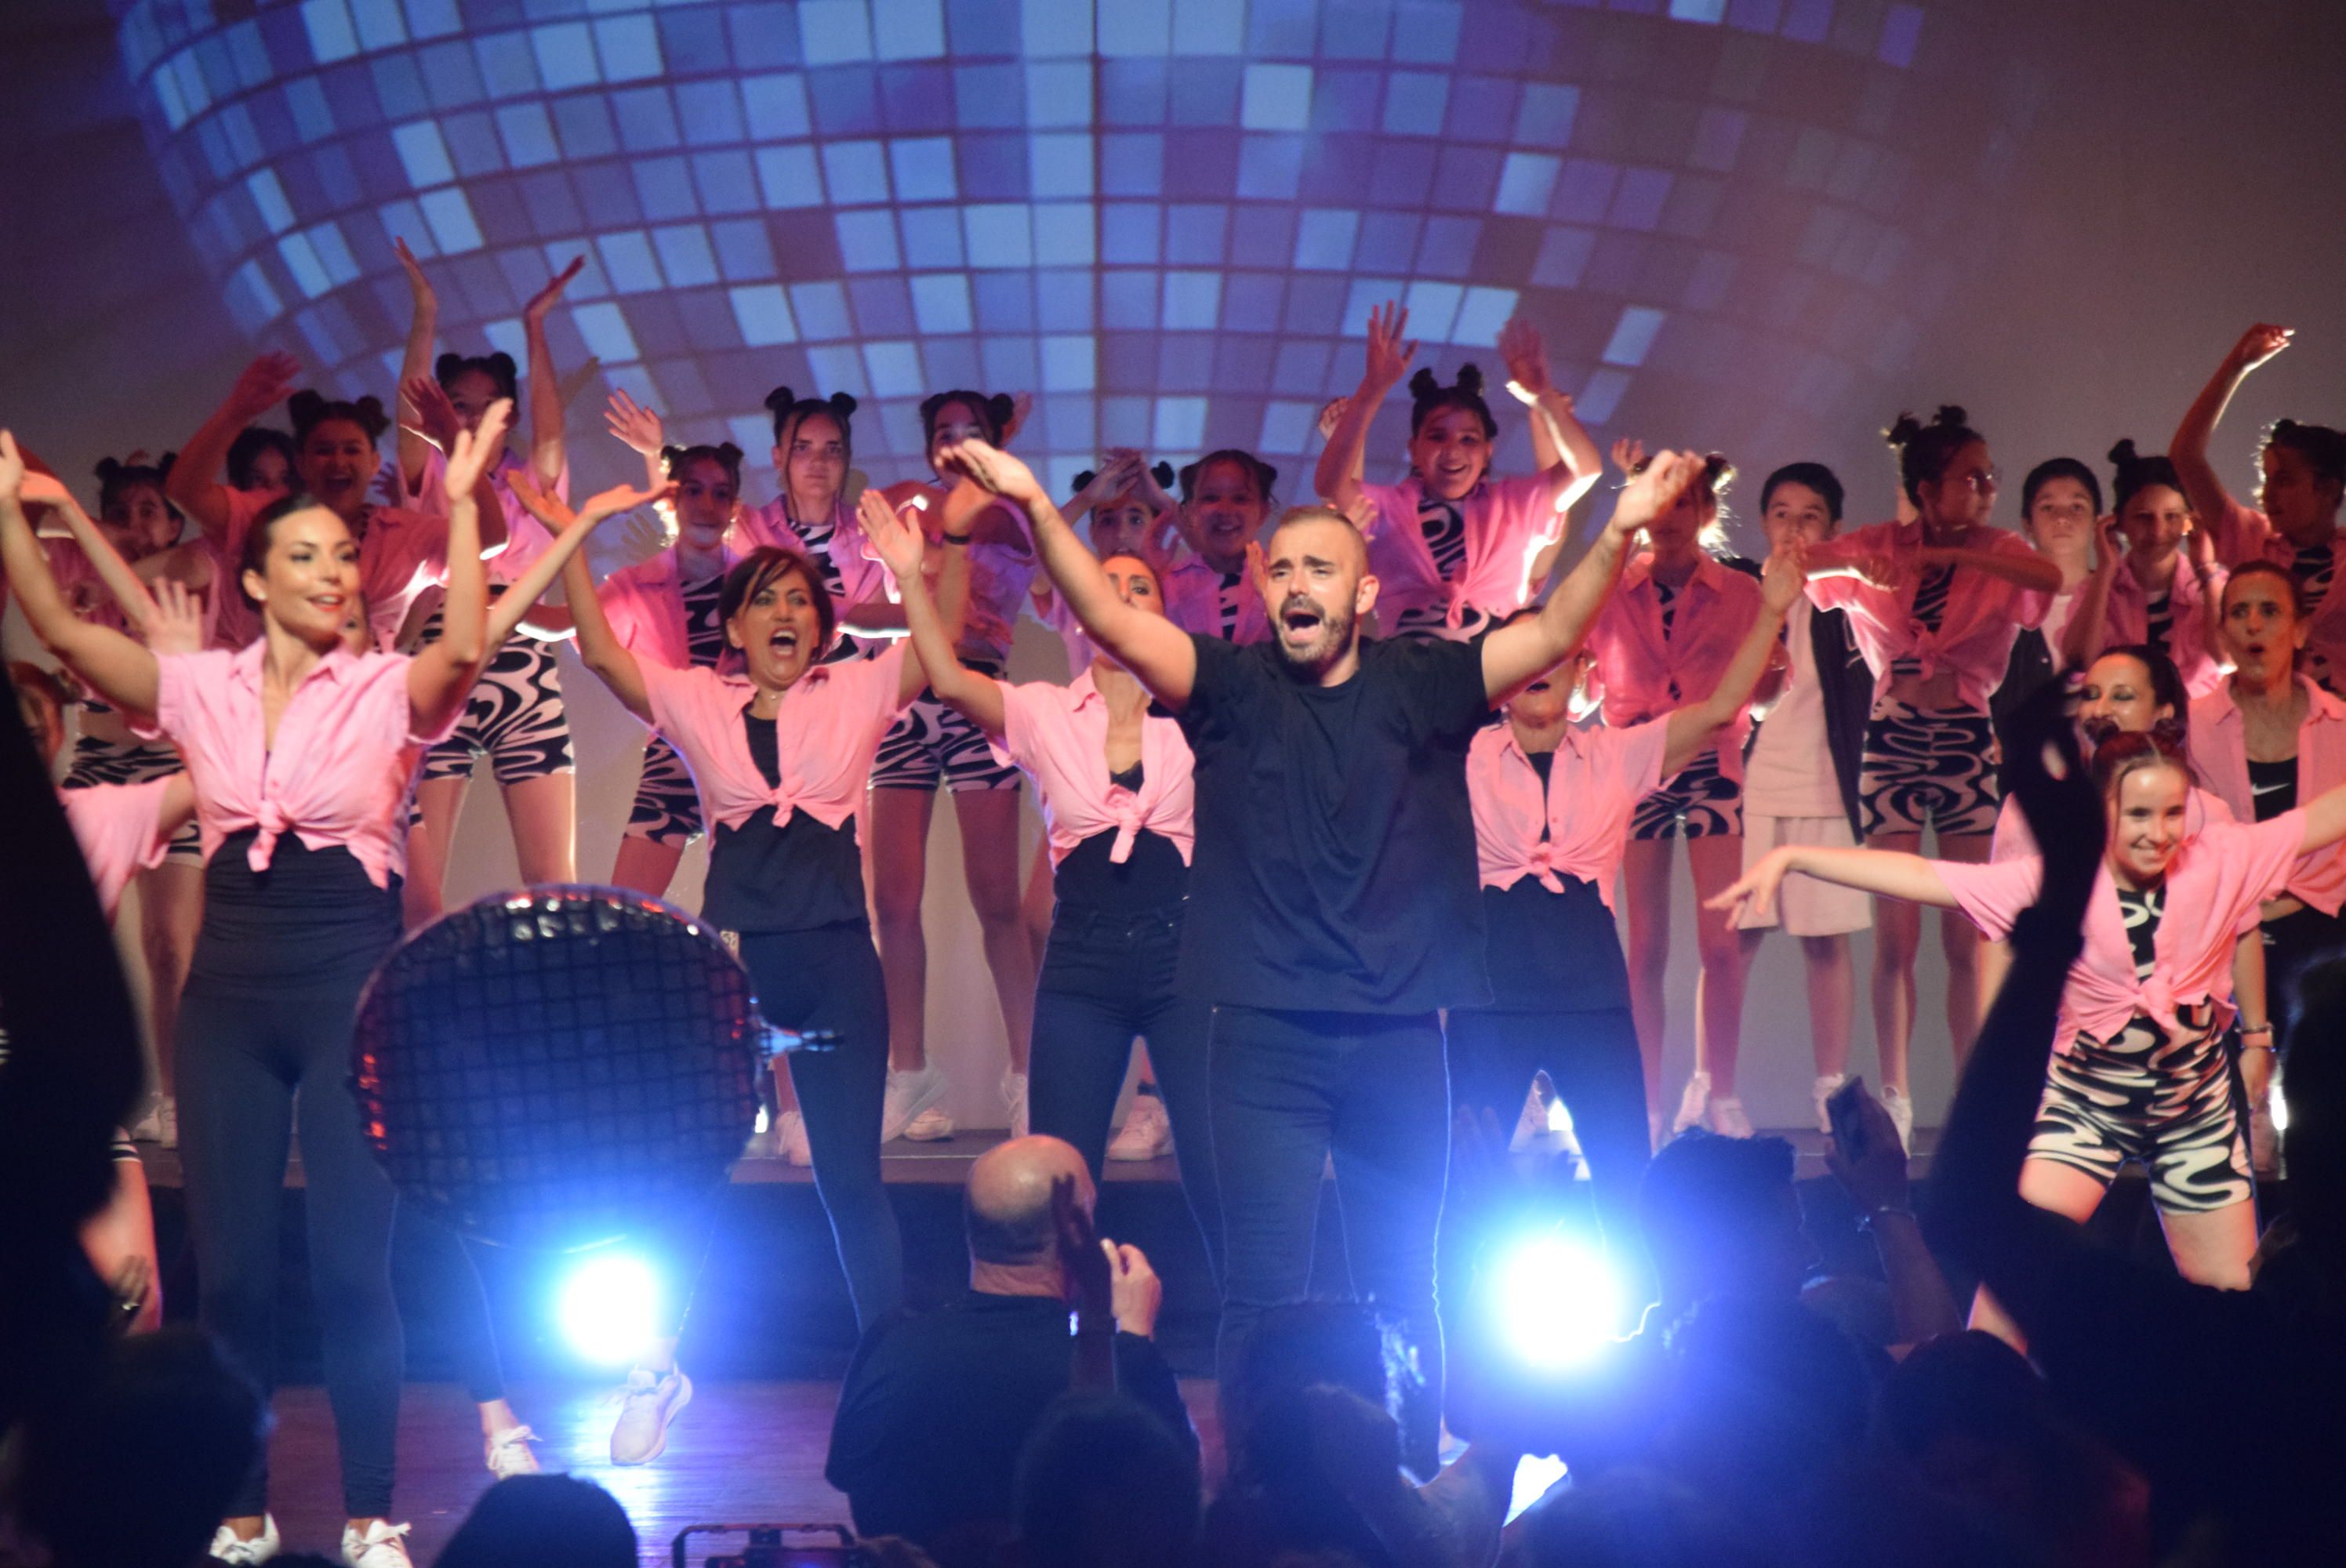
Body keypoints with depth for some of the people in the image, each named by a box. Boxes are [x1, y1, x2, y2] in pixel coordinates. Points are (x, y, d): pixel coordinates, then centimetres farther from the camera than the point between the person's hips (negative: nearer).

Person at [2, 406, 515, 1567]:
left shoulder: (385, 690, -1)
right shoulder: (202, 688, 6)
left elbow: (463, 652, -22)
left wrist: (461, 506, -27)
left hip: (353, 981, -3)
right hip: (230, 988, 3)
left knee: (353, 1258, -3)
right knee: (230, 1260, 5)